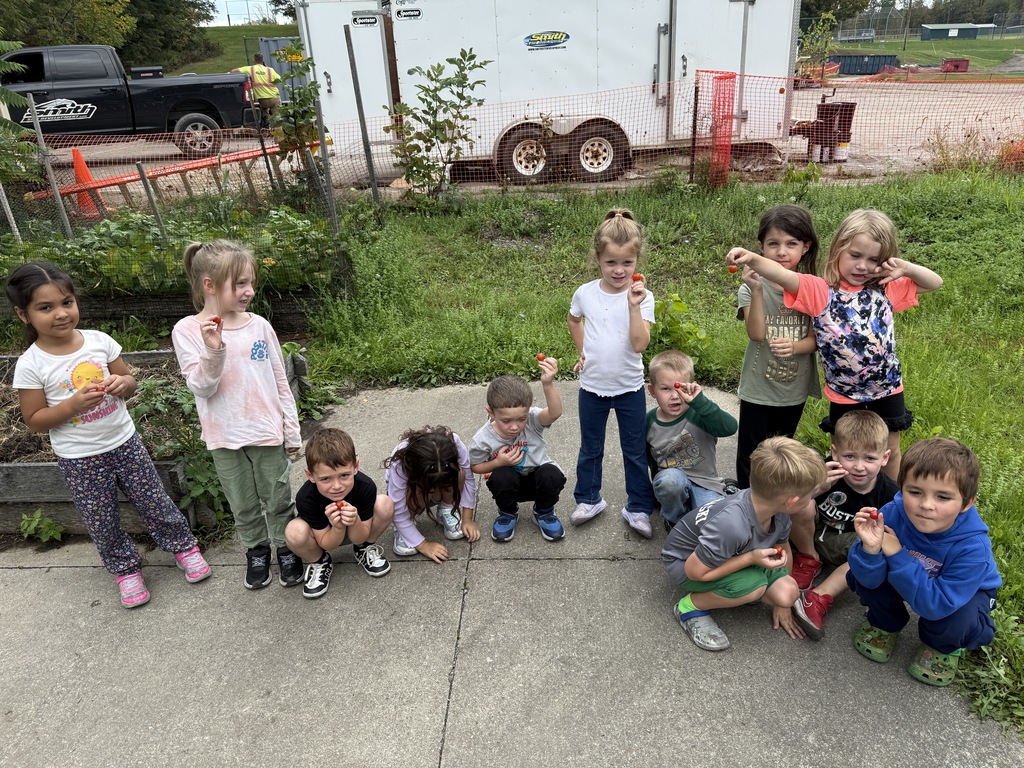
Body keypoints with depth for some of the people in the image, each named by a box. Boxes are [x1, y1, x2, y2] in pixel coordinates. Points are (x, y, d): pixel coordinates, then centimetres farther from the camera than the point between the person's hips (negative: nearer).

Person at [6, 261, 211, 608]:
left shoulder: (99, 341, -7)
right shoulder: (31, 365, -14)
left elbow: (130, 382, 4)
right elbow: (34, 420, -9)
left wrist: (122, 383, -19)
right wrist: (74, 403, -25)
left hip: (124, 442, 2)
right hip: (80, 460, -1)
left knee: (155, 503, 12)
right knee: (102, 523, 12)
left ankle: (184, 545, 33)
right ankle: (125, 568, 34)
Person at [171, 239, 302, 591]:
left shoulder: (259, 326, -3)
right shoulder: (187, 331, -8)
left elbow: (280, 383, 3)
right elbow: (202, 387, -13)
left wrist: (292, 431, 5)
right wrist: (213, 350, -30)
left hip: (267, 432, 1)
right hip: (226, 438, -1)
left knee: (278, 499, 12)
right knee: (243, 504, 15)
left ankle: (286, 548, 33)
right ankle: (256, 550, 37)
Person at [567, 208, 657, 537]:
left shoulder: (642, 297, -13)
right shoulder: (586, 293, -7)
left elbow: (640, 344, -25)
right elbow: (574, 319, 16)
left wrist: (634, 306, -33)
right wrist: (582, 351, 7)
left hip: (629, 387, -2)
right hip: (592, 386, 2)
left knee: (636, 451, 11)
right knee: (590, 449, 18)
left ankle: (638, 508, 27)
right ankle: (588, 499, 36)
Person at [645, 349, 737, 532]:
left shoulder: (697, 414, -16)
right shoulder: (649, 422, -4)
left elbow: (730, 428, -37)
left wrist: (699, 401, -44)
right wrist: (657, 489, 14)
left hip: (704, 483, -2)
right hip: (671, 483, 2)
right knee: (670, 478, -35)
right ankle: (675, 519, -3)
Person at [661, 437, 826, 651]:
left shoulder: (778, 511, -18)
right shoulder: (731, 525, -42)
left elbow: (783, 550, 2)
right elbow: (695, 571, -32)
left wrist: (782, 603, 8)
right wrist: (751, 558, -31)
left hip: (730, 555, 7)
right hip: (685, 562, -7)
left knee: (787, 592, -9)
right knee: (754, 585, -31)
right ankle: (690, 606, -8)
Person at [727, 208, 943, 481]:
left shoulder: (886, 288, -2)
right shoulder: (820, 291, -15)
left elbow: (935, 282, 7)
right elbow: (783, 275, -31)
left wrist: (906, 268, -14)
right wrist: (752, 259, -50)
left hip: (887, 387, 3)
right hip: (844, 392, -3)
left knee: (890, 450, 19)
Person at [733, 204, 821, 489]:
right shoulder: (752, 287, -12)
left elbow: (815, 338, -4)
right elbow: (757, 334, -23)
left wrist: (794, 347, -26)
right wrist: (756, 292, -35)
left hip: (795, 388, 3)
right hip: (758, 388, -3)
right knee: (751, 454, 7)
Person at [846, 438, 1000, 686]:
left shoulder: (973, 547, -37)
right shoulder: (893, 513, -31)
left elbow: (935, 605, -35)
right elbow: (869, 579, -25)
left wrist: (897, 555, -39)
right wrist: (870, 548, -46)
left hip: (966, 591, -2)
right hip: (910, 578, 2)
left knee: (955, 623, -32)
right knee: (862, 575, -22)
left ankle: (944, 647, 7)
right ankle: (884, 623, 10)